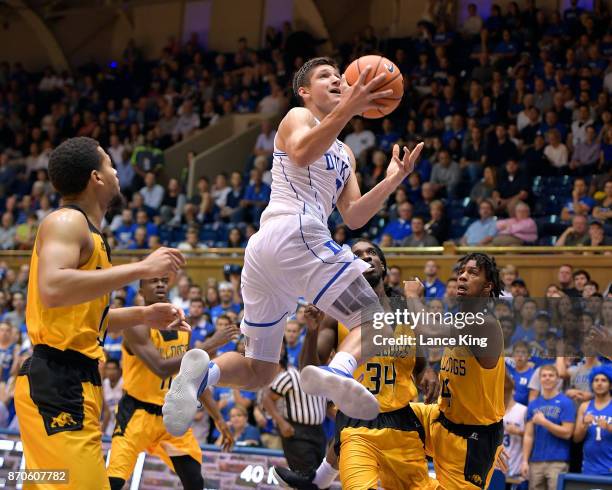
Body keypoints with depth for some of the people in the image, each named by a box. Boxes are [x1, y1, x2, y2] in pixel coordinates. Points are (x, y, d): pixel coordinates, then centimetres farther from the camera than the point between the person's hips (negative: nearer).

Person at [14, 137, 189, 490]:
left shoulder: (86, 231, 21)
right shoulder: (67, 222, -9)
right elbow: (52, 290, -28)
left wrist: (144, 316, 21)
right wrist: (140, 269, -25)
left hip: (73, 383, 11)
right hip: (57, 383, -11)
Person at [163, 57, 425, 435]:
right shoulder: (299, 117, 9)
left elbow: (353, 218, 23)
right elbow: (302, 153, -16)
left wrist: (391, 182, 13)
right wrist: (348, 109, -27)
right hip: (297, 234, -9)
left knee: (259, 372, 8)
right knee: (374, 318, -8)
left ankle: (205, 371, -19)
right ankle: (339, 371, -37)